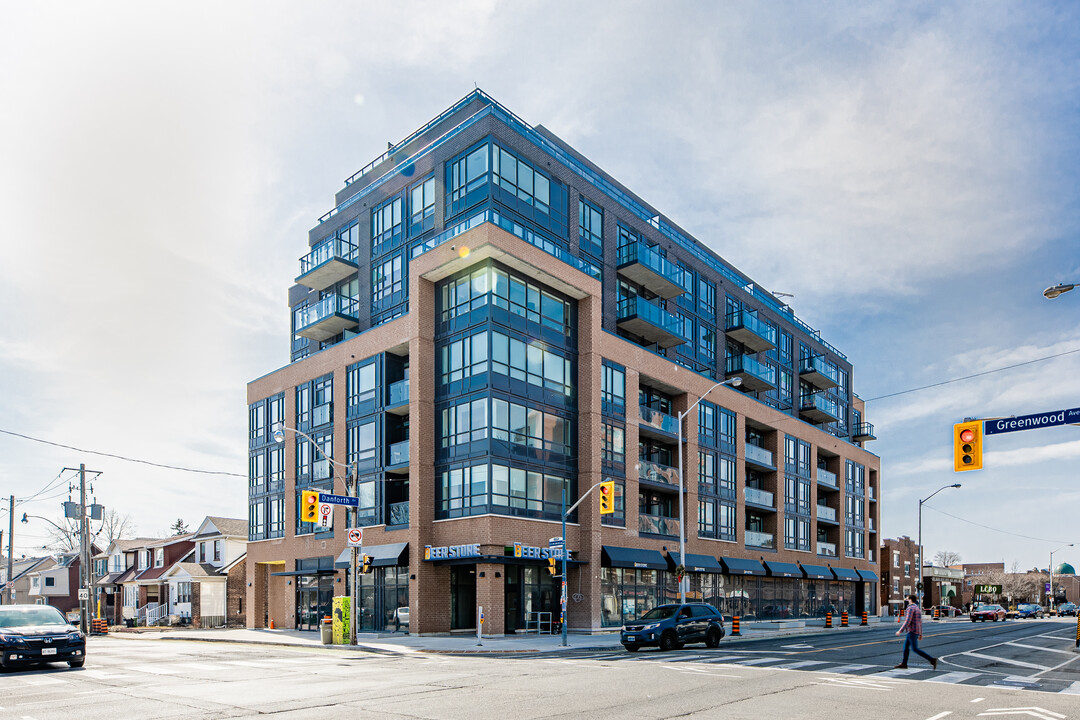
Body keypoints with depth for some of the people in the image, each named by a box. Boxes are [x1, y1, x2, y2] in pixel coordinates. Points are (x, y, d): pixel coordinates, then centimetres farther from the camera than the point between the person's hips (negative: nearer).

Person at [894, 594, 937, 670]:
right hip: (917, 631, 10)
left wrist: (900, 631, -16)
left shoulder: (911, 608, -17)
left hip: (912, 631, -10)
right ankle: (904, 664, 13)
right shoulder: (917, 609, 14)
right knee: (906, 646, 12)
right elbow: (920, 622, 18)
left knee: (915, 649, -7)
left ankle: (932, 660, -10)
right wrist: (920, 634, 23)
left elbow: (907, 621, -22)